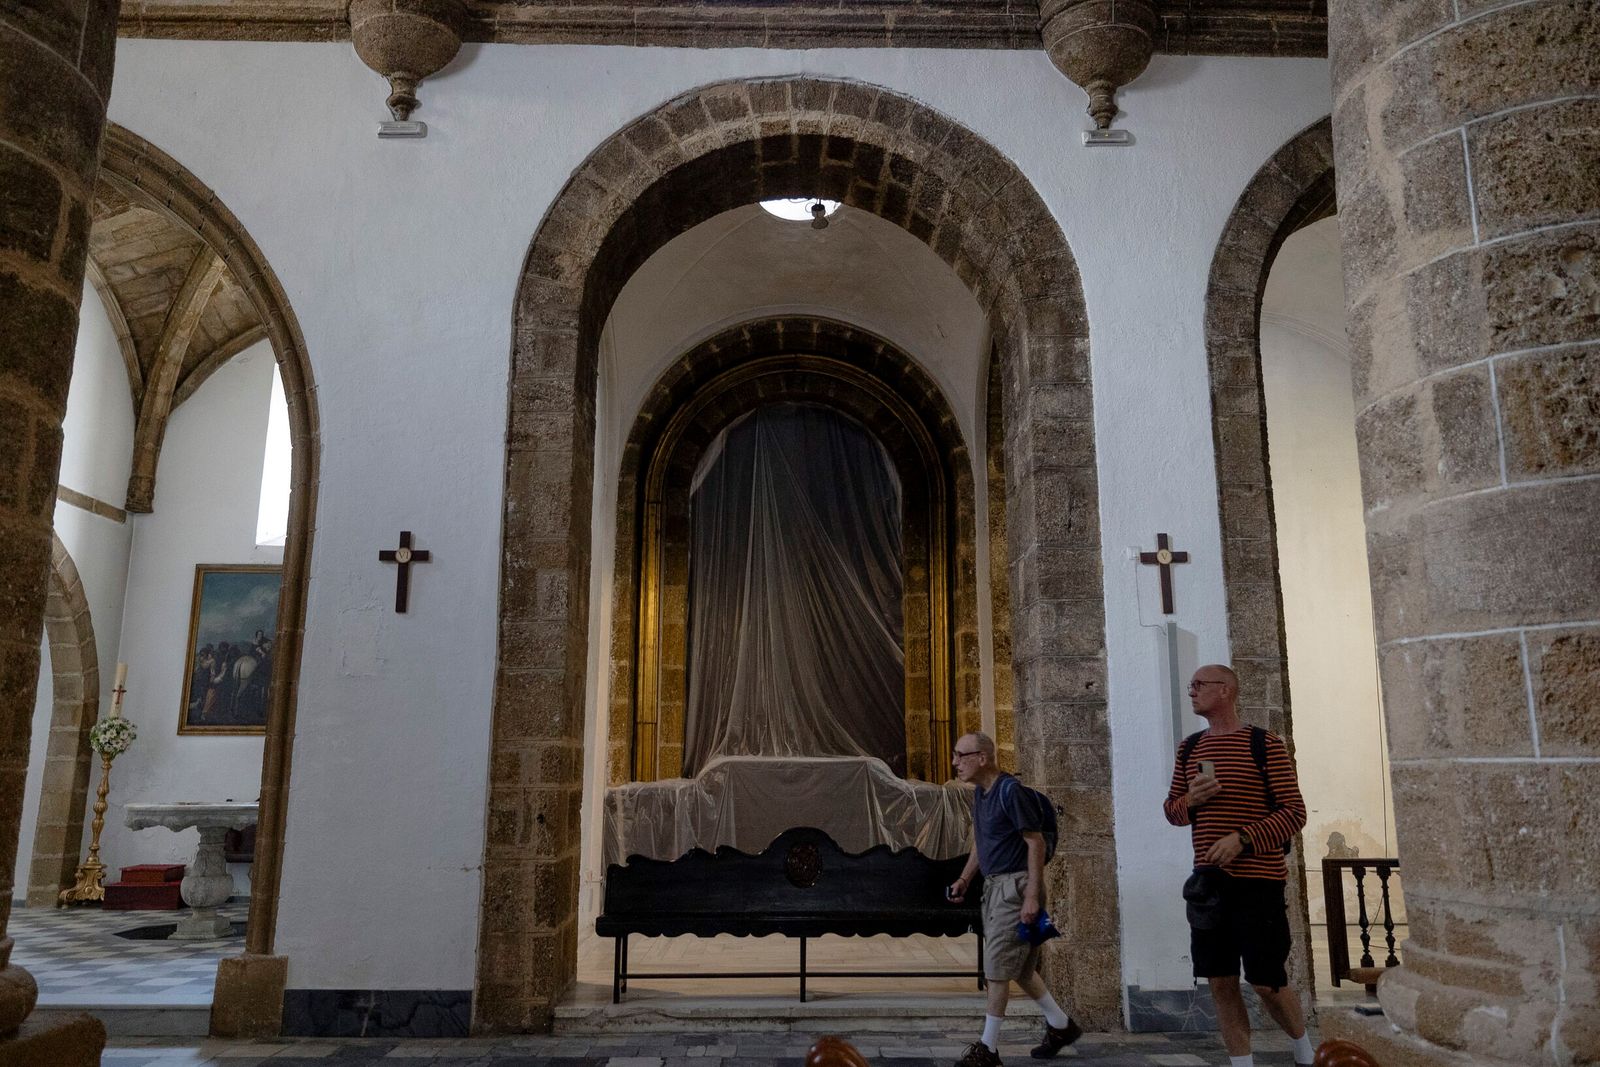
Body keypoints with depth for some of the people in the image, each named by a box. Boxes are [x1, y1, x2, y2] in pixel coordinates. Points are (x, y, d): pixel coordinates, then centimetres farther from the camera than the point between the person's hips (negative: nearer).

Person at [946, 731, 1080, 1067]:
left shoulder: (1010, 791, -17)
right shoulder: (979, 793, 10)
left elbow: (1036, 842, -17)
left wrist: (1032, 896, -21)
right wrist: (964, 879, 14)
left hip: (1015, 884, -9)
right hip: (994, 885, 9)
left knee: (997, 968, -4)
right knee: (1018, 966, 16)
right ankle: (1061, 1025, 31)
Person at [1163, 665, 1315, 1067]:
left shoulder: (1265, 745, -5)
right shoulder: (1189, 750, 11)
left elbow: (1294, 812, -8)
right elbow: (1171, 810, 18)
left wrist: (1243, 838, -21)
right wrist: (1189, 801, -5)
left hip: (1258, 880, -5)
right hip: (1209, 881, 5)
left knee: (1267, 983, 2)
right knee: (1221, 983, 6)